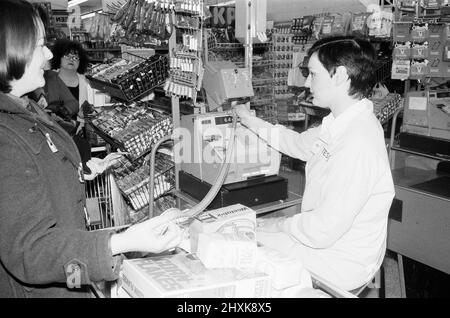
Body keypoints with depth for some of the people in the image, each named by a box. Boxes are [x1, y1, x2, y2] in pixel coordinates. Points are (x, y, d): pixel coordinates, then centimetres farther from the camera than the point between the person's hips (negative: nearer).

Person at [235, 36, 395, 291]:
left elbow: (324, 229, -30)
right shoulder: (339, 124, 1)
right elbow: (299, 143, 21)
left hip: (341, 265, -9)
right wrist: (251, 122, 21)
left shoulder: (359, 144, -31)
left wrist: (279, 224, -13)